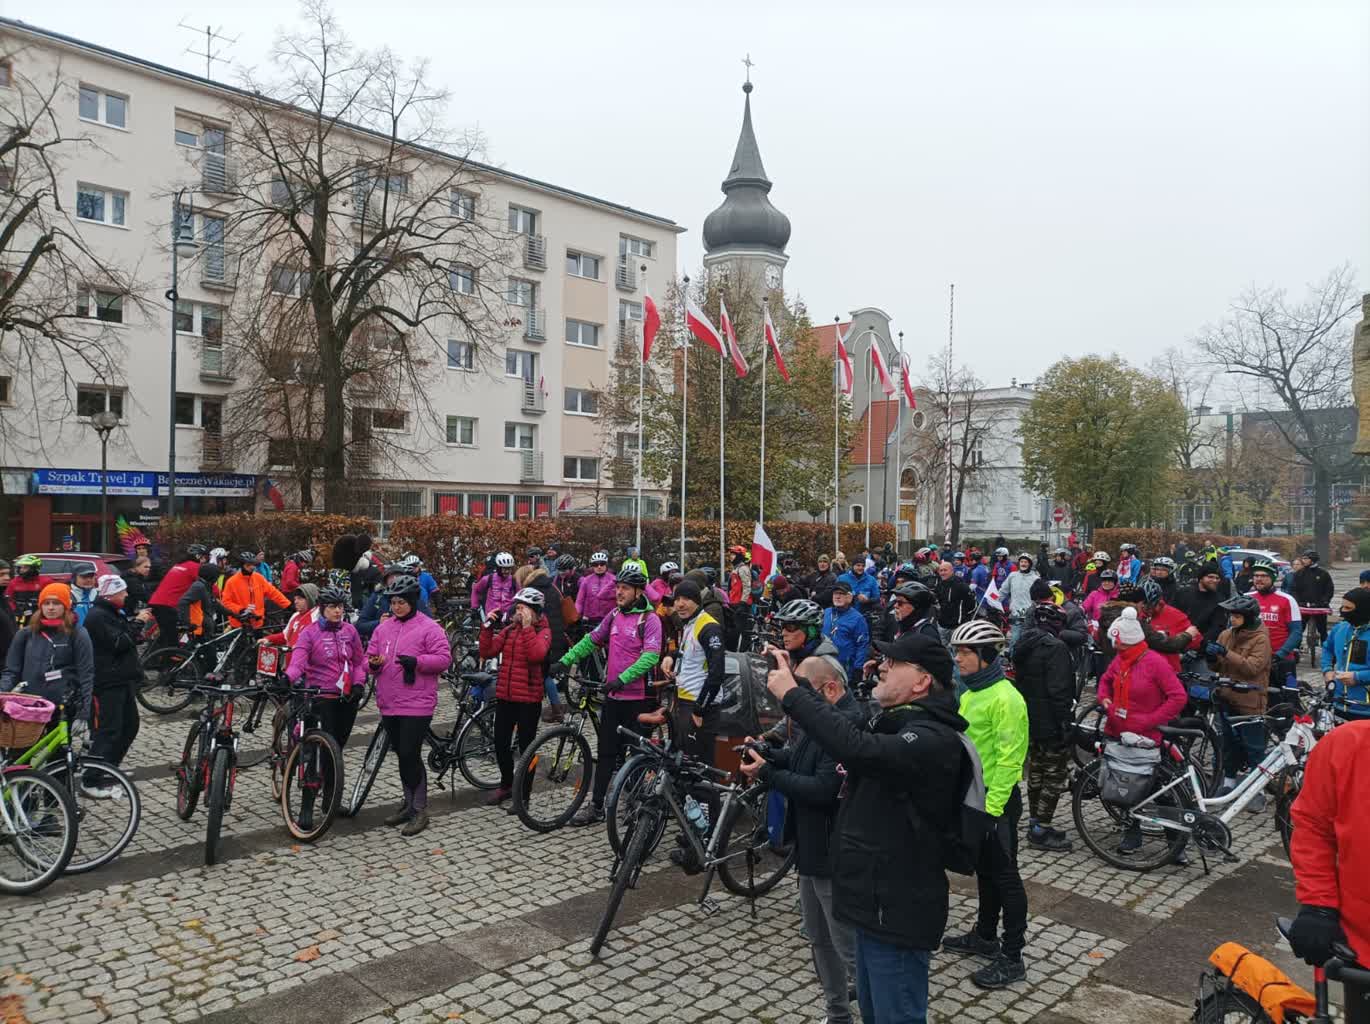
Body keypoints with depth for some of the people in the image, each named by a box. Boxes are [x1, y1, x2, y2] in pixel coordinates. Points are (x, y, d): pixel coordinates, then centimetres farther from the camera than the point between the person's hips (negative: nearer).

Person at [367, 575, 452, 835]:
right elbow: (370, 655, 16)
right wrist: (373, 664, -8)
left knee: (410, 755, -8)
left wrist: (416, 661, -24)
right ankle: (409, 804, 29)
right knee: (402, 755, 15)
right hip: (389, 704, 6)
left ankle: (420, 810, 5)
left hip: (416, 705, -6)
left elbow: (444, 659, -11)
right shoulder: (383, 628, 12)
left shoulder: (429, 627, -6)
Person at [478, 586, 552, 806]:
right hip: (505, 695, 6)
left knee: (526, 746, 5)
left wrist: (527, 626, -25)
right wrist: (488, 626, -8)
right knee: (500, 743, 14)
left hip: (528, 698, -5)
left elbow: (536, 655, -26)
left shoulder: (543, 631, -6)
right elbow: (487, 652, 0)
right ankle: (506, 784, 35)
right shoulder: (509, 629, 9)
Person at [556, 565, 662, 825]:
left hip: (638, 696, -6)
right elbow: (592, 640, 17)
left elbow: (650, 656, -21)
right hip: (613, 695, 6)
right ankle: (596, 806, 15)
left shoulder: (649, 619, -10)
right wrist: (566, 660, 8)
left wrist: (622, 678, -29)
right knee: (606, 752, 9)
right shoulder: (615, 615, 9)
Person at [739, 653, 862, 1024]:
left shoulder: (848, 724, -26)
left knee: (849, 946, 2)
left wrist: (766, 773, -23)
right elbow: (800, 760, 15)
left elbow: (823, 789, -30)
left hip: (835, 855, -11)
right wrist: (766, 753, -4)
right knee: (819, 939, 22)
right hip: (811, 847, 11)